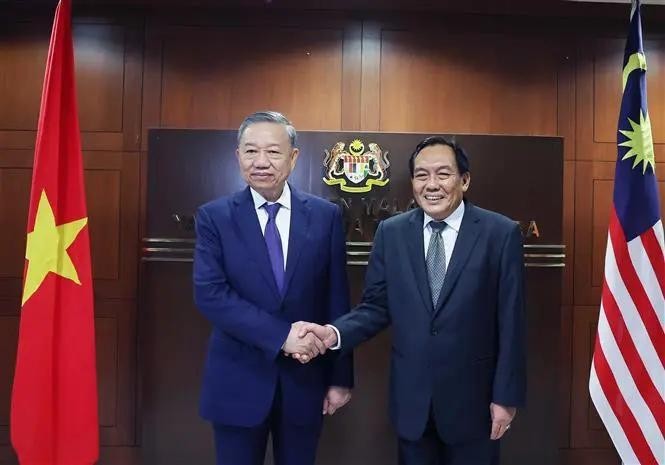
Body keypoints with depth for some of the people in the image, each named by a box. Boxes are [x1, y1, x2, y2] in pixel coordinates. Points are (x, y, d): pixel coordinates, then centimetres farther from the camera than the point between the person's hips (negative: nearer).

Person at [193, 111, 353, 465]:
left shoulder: (325, 216, -2)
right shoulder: (214, 217, -4)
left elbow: (337, 301, -1)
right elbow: (209, 294, -14)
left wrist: (341, 377, 0)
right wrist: (281, 335, -22)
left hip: (304, 378, 1)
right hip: (238, 379, -1)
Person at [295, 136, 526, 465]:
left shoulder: (501, 233, -9)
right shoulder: (391, 232, -2)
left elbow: (510, 323, -7)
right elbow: (376, 307, -1)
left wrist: (506, 396, -6)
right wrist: (334, 333, -19)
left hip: (472, 395, -2)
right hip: (410, 395, 2)